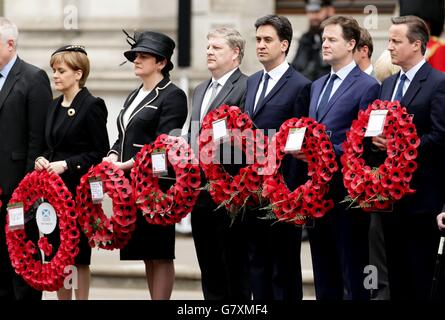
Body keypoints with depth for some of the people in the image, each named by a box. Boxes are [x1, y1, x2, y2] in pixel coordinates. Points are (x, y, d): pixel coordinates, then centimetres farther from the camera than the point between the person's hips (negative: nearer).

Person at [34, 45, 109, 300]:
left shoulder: (92, 106, -8)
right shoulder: (55, 106, 15)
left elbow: (100, 152, -10)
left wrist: (66, 164, -17)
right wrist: (42, 159, 2)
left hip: (79, 189, -7)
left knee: (79, 254, -3)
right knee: (57, 251, 7)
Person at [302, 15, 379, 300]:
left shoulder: (367, 87, -6)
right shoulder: (318, 86, 19)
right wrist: (301, 148, 2)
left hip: (346, 192, -8)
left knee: (353, 275, -4)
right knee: (324, 276, 12)